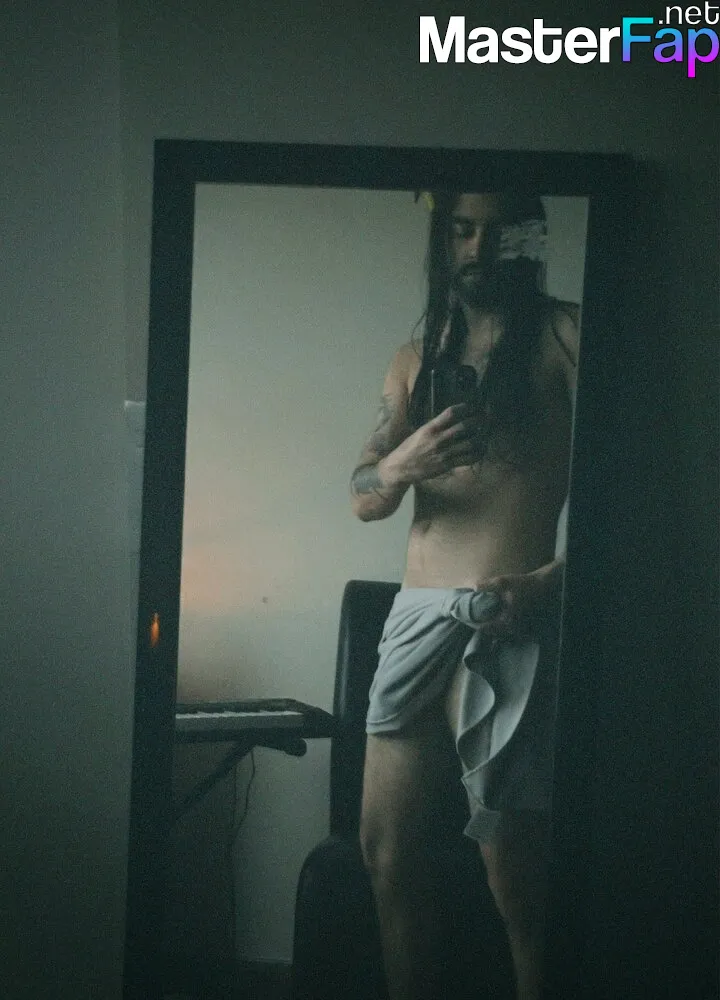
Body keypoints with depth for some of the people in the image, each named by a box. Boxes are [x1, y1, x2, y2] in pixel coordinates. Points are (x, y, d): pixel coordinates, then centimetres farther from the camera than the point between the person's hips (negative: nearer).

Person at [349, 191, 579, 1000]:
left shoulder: (561, 334, 2)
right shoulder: (417, 357, 18)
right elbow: (364, 499, 12)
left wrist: (557, 575, -19)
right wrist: (401, 463, -10)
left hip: (506, 621, -6)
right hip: (417, 615, 6)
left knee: (513, 866, -6)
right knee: (387, 846, 9)